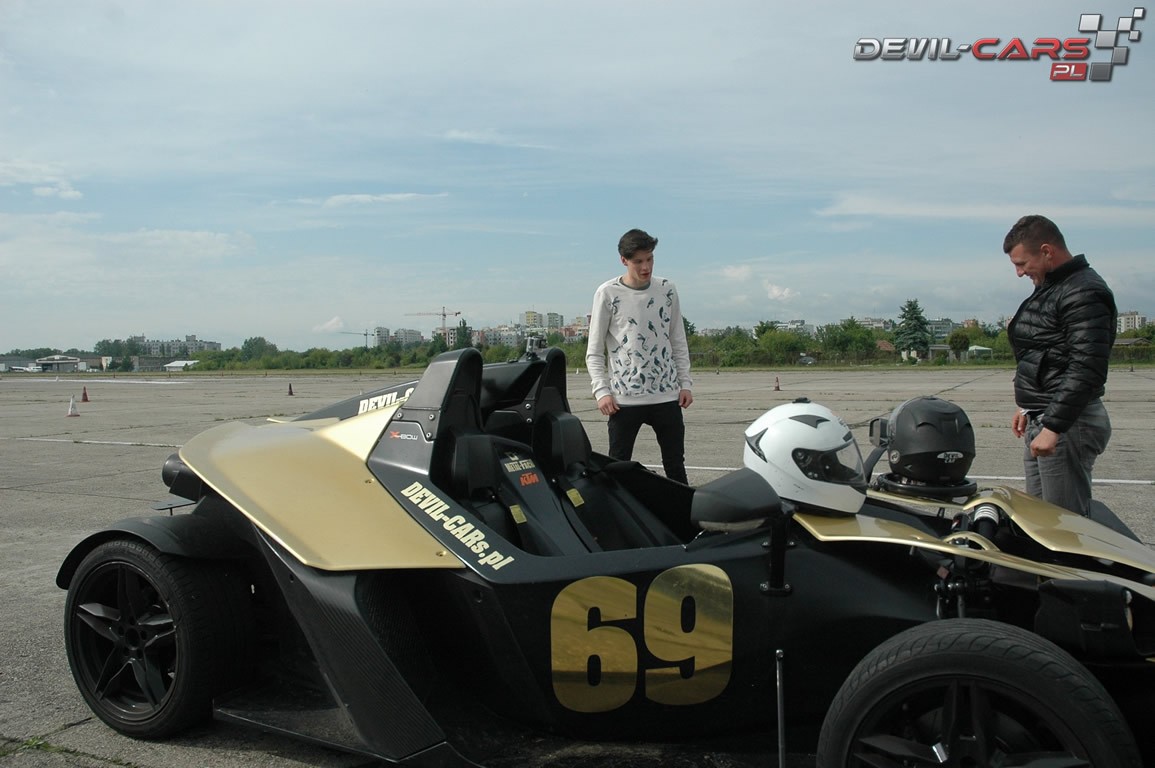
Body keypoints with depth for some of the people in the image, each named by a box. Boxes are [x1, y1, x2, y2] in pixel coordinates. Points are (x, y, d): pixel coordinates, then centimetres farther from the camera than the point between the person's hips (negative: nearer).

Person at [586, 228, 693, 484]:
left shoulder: (667, 290, 7)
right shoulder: (607, 293, -3)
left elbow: (678, 341, 14)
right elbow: (594, 351, -1)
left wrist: (685, 383, 6)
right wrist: (601, 391, -11)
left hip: (667, 395, 3)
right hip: (624, 398, -3)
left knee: (675, 465, 8)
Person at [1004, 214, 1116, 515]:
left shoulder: (1085, 293, -16)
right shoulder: (1049, 287, 17)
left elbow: (1087, 369, -24)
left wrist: (1053, 427, -26)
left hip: (1069, 424, -10)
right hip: (1042, 421, 10)